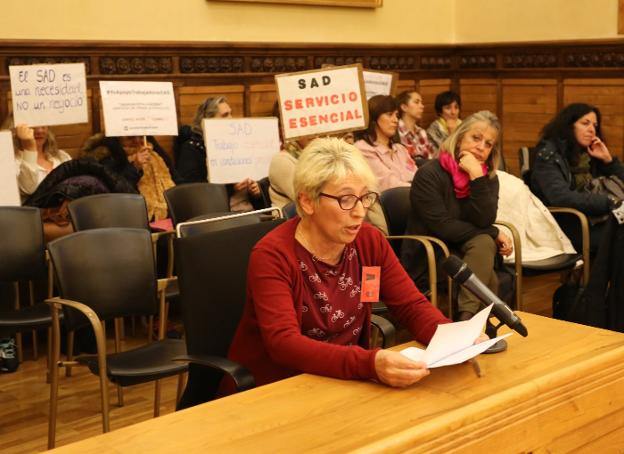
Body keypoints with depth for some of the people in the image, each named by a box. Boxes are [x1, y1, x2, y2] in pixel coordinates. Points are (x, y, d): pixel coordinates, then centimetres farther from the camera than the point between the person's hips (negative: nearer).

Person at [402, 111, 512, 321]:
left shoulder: (489, 177, 2)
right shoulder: (430, 175, -15)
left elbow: (484, 222, -14)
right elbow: (442, 227, -21)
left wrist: (477, 177, -22)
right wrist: (494, 234, -15)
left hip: (467, 253, 5)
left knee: (484, 245, -28)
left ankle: (467, 319, -32)